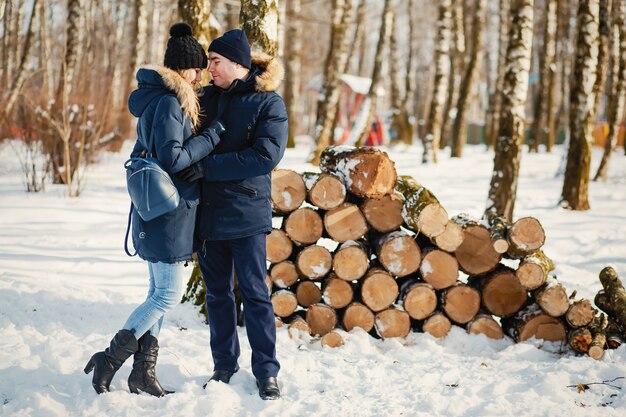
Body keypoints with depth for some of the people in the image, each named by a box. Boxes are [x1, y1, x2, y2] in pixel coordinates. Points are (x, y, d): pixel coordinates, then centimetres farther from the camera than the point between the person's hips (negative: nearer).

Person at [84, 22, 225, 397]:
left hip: (154, 212, 10)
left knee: (160, 293, 13)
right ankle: (110, 359, 2)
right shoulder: (170, 102, -16)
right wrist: (211, 137, -14)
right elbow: (172, 159, -22)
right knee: (168, 296, -3)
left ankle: (143, 373, 17)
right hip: (170, 212, -10)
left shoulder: (157, 99, 14)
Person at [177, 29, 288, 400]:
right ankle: (224, 366, 23)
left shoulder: (268, 102, -7)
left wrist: (209, 167, -21)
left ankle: (266, 371, 10)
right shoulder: (208, 98, 9)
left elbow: (265, 155, -19)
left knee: (255, 292, 1)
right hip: (209, 212, 5)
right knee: (217, 292, 12)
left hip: (246, 214, -5)